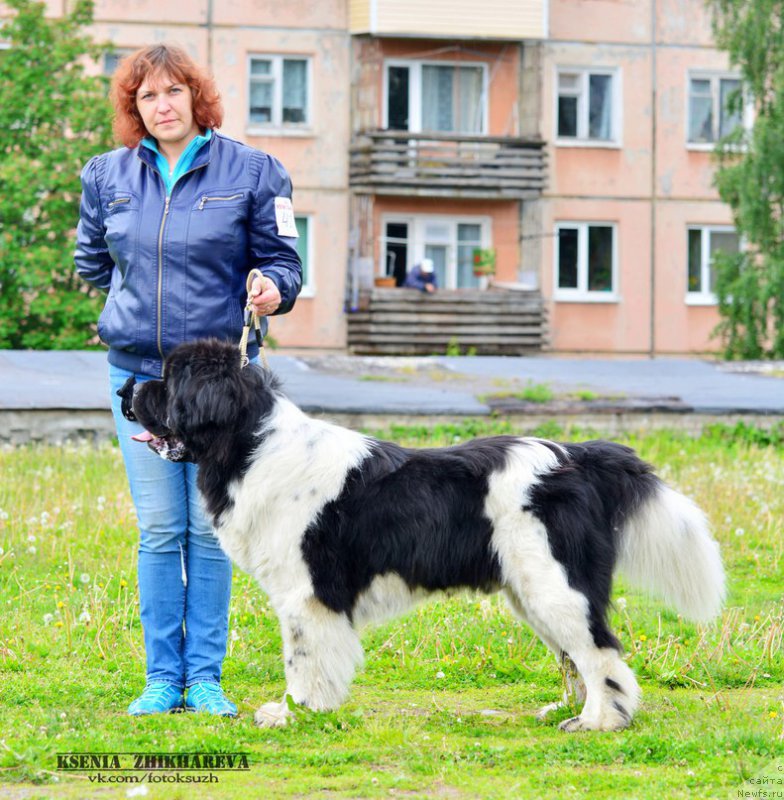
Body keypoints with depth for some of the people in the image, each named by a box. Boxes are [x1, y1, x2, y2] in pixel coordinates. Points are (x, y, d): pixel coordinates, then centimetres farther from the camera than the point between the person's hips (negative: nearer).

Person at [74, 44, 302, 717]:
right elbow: (91, 260, 23)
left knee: (209, 529, -1)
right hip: (138, 373, 2)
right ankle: (162, 678, 7)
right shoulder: (107, 176, 7)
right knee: (159, 530, 2)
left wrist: (272, 289, -18)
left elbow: (281, 258, 2)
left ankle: (205, 677, 6)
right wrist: (137, 297, 13)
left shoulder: (251, 172, 0)